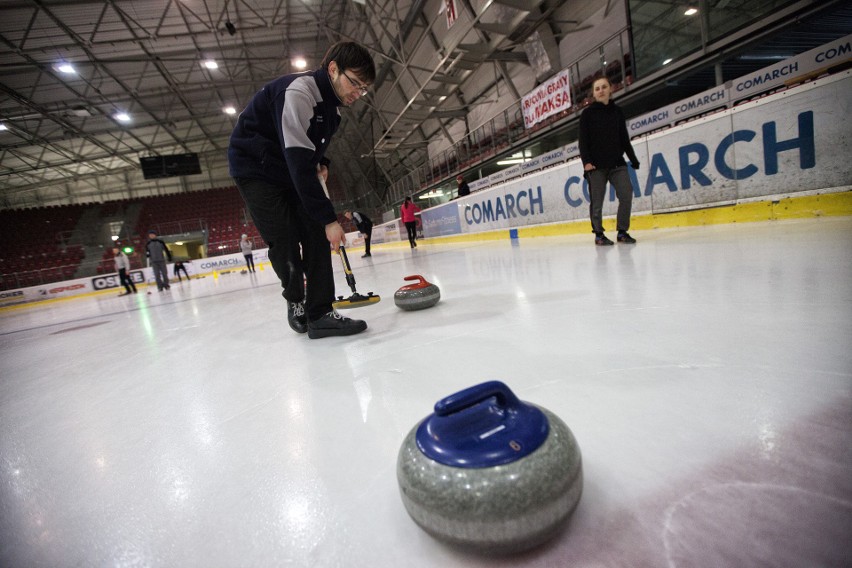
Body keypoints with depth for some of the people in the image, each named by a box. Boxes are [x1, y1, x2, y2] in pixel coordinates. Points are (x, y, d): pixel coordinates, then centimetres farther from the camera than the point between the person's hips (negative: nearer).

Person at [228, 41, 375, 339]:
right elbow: (299, 162, -35)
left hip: (291, 172, 8)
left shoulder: (332, 103, 2)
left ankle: (319, 313, -7)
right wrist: (329, 218, -37)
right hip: (255, 169, -7)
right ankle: (295, 300, 14)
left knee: (315, 233, -7)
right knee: (284, 240, -12)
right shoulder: (296, 92, -27)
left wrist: (321, 163, -4)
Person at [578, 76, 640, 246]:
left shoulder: (617, 111, 14)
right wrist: (586, 161, -16)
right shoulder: (587, 113, 4)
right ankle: (599, 234, 9)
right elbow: (583, 141, -3)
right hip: (596, 165, -3)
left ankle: (622, 231, 3)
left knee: (626, 195, -9)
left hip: (617, 163, 3)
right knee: (597, 201, -3)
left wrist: (633, 159, 14)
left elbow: (624, 139, 17)